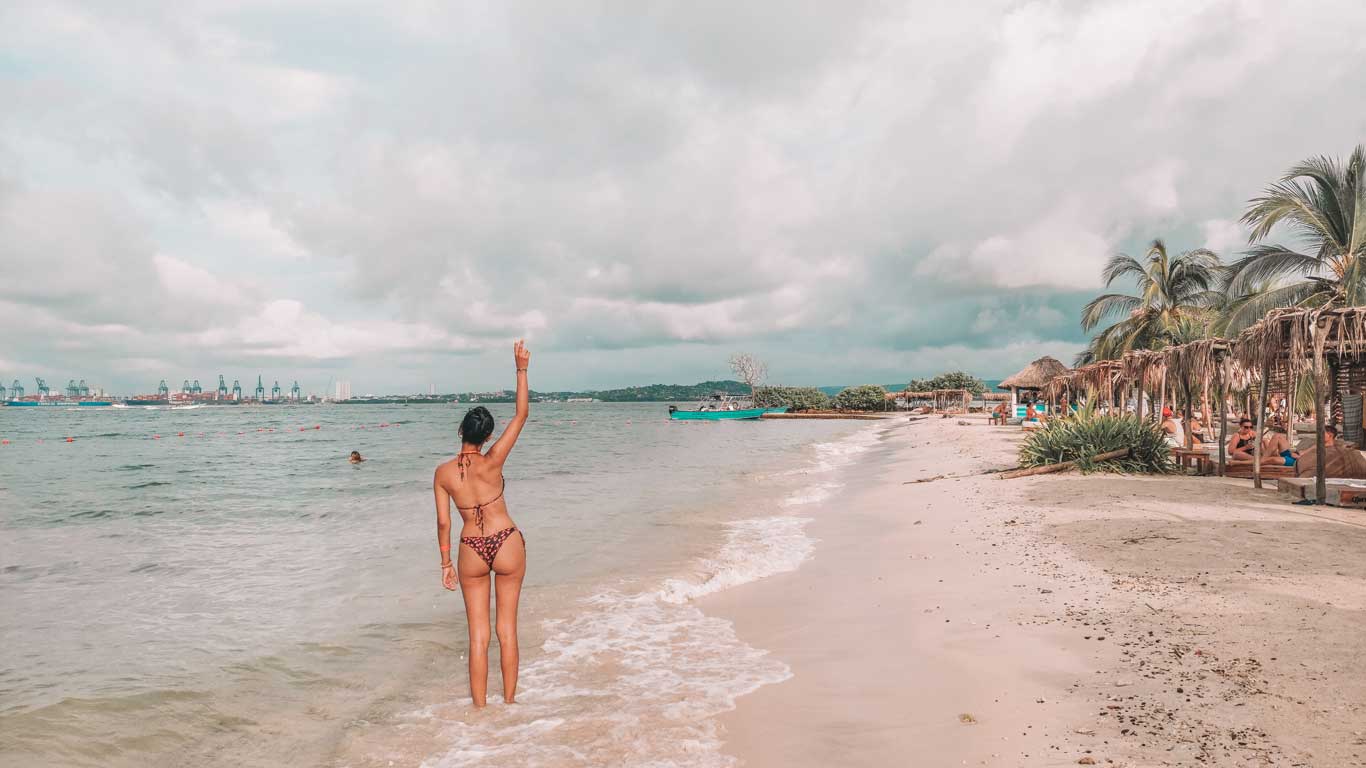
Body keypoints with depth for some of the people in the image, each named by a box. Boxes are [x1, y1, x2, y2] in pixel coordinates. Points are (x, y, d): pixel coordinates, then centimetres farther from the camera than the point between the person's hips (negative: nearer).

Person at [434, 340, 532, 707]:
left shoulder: (442, 473, -5)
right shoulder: (491, 463, -13)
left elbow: (443, 522, 0)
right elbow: (521, 416, -10)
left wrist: (446, 561, 11)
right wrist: (521, 369, -6)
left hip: (471, 552, 2)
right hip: (507, 545, -2)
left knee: (478, 634, 10)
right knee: (508, 628, 11)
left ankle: (480, 706, 16)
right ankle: (509, 701, 20)